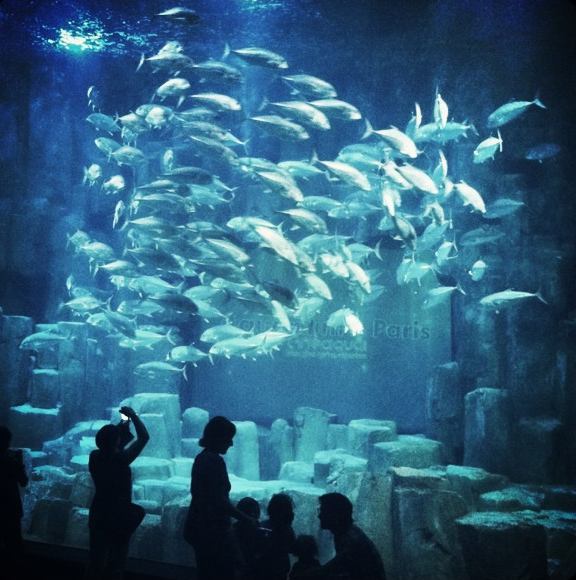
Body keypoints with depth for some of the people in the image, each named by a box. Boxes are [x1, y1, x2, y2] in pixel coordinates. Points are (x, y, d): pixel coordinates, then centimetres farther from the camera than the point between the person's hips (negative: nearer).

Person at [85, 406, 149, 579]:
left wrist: (122, 426, 16)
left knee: (96, 558, 14)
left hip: (98, 515, 5)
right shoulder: (120, 460, -22)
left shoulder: (95, 457, -7)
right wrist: (133, 415, -5)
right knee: (116, 560, 8)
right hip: (119, 516, -5)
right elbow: (144, 437, -16)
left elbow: (109, 447, 16)